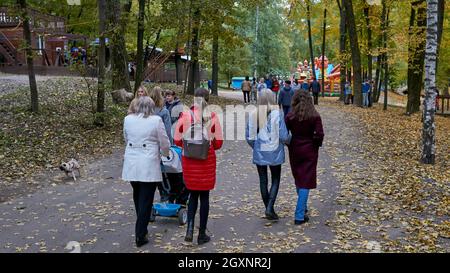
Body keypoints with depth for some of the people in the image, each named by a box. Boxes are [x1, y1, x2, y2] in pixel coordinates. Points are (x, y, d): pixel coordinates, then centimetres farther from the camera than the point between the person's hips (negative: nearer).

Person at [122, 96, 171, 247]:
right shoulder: (156, 120, -9)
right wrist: (165, 154, 18)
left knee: (137, 197, 21)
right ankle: (140, 236, 5)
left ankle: (141, 228, 33)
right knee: (146, 200, 3)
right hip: (149, 166, -4)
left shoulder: (128, 119, 4)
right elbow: (164, 143, -4)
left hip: (131, 165, 5)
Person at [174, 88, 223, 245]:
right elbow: (218, 143, -6)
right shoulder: (212, 117, -9)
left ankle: (190, 228, 2)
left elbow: (177, 141, -3)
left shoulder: (184, 116, -7)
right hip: (207, 161, -1)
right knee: (204, 196, 11)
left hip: (189, 161, 1)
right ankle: (202, 234, 17)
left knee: (193, 194, 18)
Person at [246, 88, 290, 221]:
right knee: (275, 180, 11)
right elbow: (283, 136, -13)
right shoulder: (277, 114, -13)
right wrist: (288, 141, 9)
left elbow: (249, 136, -2)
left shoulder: (254, 114, -6)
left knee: (263, 181, 13)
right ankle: (270, 208, -2)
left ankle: (268, 208, 22)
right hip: (275, 153, -2)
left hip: (259, 154, 2)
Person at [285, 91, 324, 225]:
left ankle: (302, 208, 37)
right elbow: (319, 135, -14)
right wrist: (316, 144, 5)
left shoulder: (290, 117, -6)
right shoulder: (315, 116, -9)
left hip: (294, 150, 2)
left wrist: (289, 145, 9)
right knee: (306, 182, 1)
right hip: (309, 151, -2)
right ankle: (300, 216, -3)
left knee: (298, 179, 21)